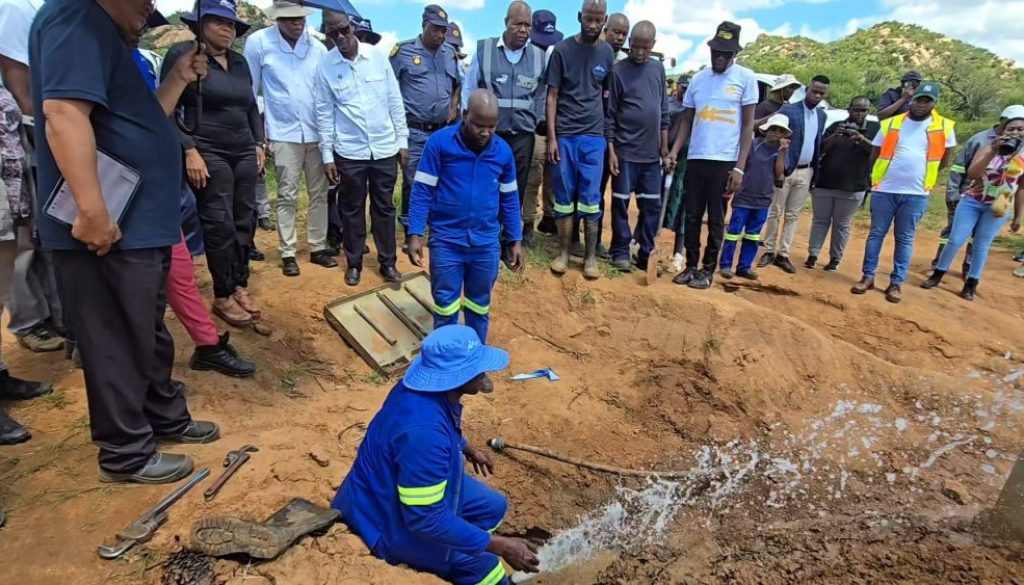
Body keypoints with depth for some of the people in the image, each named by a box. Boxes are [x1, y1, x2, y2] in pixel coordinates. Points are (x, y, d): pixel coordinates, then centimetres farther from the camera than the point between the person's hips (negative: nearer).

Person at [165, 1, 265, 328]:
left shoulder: (239, 62, 15)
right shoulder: (182, 54, -2)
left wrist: (259, 145, 13)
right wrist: (189, 151, -15)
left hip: (244, 153, 6)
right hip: (208, 154, -5)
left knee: (244, 221, 5)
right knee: (219, 225, -4)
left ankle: (240, 287, 17)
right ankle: (223, 296, 7)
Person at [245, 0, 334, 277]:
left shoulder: (317, 46, 1)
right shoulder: (258, 42, -5)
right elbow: (249, 90, -1)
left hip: (317, 132, 3)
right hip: (284, 134, -2)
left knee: (319, 193, 8)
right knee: (288, 196, 3)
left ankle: (318, 247, 19)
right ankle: (287, 253, 12)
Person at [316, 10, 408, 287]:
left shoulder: (377, 57, -1)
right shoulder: (325, 67, -3)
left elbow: (395, 101, 4)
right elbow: (324, 113, 1)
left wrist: (402, 141, 3)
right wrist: (327, 155, -1)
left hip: (385, 148, 1)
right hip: (349, 151, -1)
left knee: (384, 207, 9)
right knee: (352, 209, 9)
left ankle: (388, 262, 21)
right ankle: (354, 263, 23)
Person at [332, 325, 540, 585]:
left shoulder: (430, 386, -13)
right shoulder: (424, 431, -40)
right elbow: (426, 519, -33)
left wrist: (467, 448, 24)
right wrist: (501, 546, -28)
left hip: (413, 484, 9)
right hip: (392, 522, -9)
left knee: (493, 507, 15)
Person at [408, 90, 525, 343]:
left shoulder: (504, 151, 0)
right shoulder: (439, 142, -9)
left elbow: (509, 199, 9)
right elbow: (422, 191, -7)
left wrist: (515, 240, 8)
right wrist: (415, 234, -13)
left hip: (486, 243, 3)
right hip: (446, 241, -2)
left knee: (480, 305, 16)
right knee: (445, 306, 10)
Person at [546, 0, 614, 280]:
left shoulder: (608, 53, 6)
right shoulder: (562, 50, -1)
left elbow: (609, 96, 12)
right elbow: (552, 96, -1)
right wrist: (551, 137, -6)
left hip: (594, 136, 1)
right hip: (564, 136, -1)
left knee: (590, 198, 2)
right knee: (564, 196, 4)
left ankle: (591, 256, 10)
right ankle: (563, 252, 14)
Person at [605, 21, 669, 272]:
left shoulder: (658, 68, 10)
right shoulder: (618, 70, -4)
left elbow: (664, 110, 14)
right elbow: (609, 113, -5)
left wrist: (664, 146, 11)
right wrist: (611, 150, -11)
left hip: (652, 153, 5)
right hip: (625, 151, -4)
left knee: (652, 205, 6)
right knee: (621, 203, 2)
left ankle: (645, 253, 16)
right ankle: (620, 252, 13)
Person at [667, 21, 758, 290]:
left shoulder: (745, 77, 0)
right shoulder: (698, 78, 10)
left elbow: (748, 125, -1)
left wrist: (740, 167, -8)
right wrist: (674, 151, 0)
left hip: (725, 160, -3)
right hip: (695, 158, 3)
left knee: (716, 219, 4)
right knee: (692, 216, 7)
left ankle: (708, 270, 14)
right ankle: (691, 266, 18)